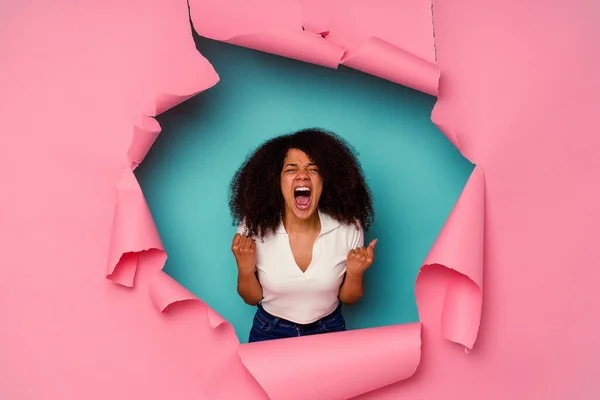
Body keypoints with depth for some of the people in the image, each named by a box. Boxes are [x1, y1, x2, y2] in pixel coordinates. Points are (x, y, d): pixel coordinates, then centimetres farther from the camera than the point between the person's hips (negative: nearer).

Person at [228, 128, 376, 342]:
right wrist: (245, 270, -23)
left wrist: (355, 274, -22)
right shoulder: (253, 228, -18)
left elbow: (347, 298, -4)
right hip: (270, 333, 0)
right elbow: (252, 298, -5)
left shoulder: (348, 228, -18)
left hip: (329, 331, 1)